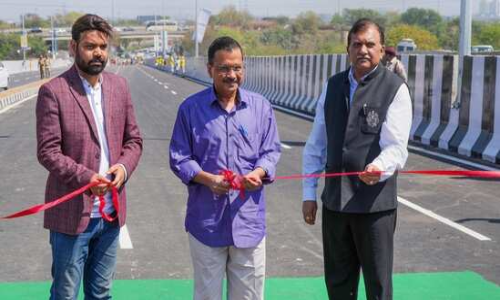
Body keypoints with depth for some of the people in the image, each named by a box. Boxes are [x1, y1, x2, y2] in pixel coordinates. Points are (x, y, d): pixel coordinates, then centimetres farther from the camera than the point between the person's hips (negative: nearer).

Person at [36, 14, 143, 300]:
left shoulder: (119, 86, 6)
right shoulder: (53, 91, -11)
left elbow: (134, 139, 9)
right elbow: (48, 152, -13)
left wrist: (123, 167, -11)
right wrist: (86, 177, -25)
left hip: (110, 212, 5)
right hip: (72, 213, -5)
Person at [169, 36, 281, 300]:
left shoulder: (261, 106, 4)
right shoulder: (191, 108, -3)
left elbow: (271, 152, 7)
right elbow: (179, 158, -1)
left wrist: (258, 173, -15)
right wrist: (207, 179, -18)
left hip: (249, 220, 2)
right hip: (206, 220, -2)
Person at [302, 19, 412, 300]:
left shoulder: (395, 89, -7)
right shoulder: (332, 86, 8)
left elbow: (396, 146, -15)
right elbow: (316, 143, 11)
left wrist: (380, 167, -36)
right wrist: (309, 193, 7)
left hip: (376, 202, -4)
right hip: (334, 200, 5)